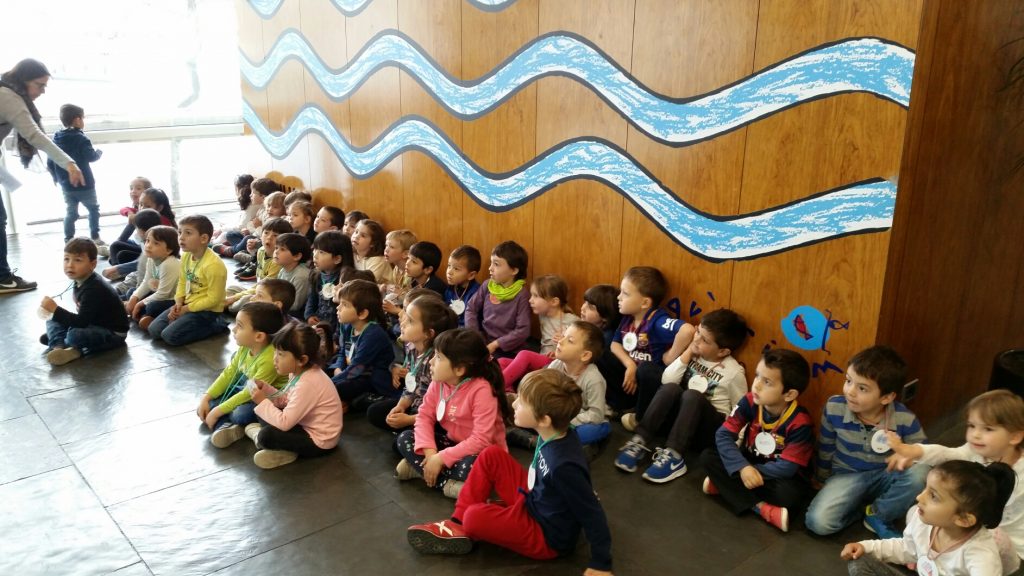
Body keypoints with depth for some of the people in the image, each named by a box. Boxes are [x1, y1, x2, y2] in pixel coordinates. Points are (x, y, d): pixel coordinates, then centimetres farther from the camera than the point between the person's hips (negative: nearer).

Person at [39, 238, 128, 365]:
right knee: (53, 321, 11)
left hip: (113, 334, -10)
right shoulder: (80, 281, 2)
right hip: (94, 324, 10)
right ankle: (59, 346, -14)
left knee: (74, 335, -34)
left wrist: (55, 309, -32)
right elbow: (83, 316, 12)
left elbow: (82, 322, -31)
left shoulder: (93, 289, -26)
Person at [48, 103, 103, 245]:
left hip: (66, 185, 6)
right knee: (93, 209, 9)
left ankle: (68, 240, 10)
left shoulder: (56, 139, 6)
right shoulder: (80, 138, -14)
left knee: (71, 212, 12)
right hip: (84, 184, -6)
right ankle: (95, 238, 8)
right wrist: (99, 153, 4)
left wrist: (56, 178, 22)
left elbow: (50, 162, 9)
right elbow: (91, 157, -17)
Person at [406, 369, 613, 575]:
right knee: (491, 456, 0)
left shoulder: (564, 465, -34)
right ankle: (458, 523, 4)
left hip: (547, 536, -8)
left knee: (475, 517, -26)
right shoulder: (554, 435, -11)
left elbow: (592, 514, -25)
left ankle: (464, 526, 9)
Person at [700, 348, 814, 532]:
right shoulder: (750, 401, -14)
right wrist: (743, 467, -33)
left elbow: (787, 467, -25)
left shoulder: (800, 422, -25)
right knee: (708, 456, -19)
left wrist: (753, 471, -25)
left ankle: (726, 486, -22)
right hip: (749, 463, 5)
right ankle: (760, 507, -25)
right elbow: (723, 435, -19)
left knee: (789, 495, -38)